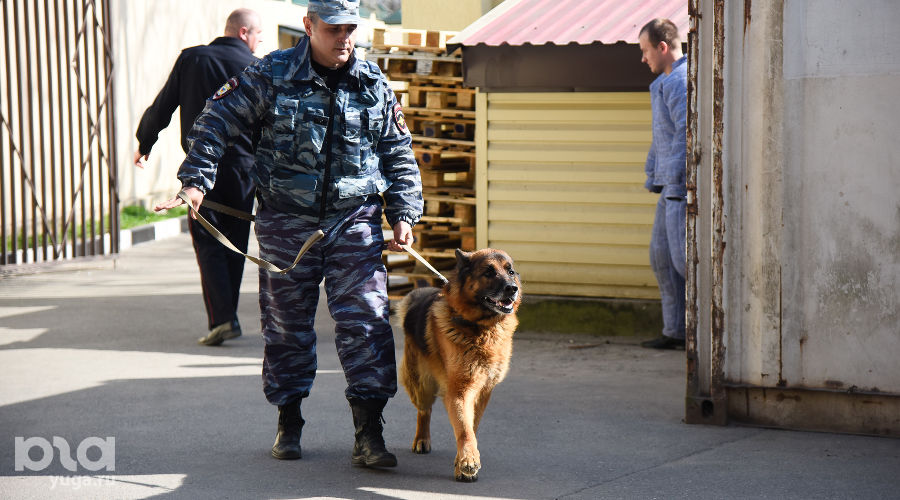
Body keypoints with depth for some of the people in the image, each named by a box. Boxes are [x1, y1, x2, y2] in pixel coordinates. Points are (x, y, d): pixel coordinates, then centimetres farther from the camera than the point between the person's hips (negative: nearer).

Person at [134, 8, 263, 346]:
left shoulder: (191, 59, 5)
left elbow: (162, 107, 8)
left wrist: (143, 144, 22)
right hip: (242, 166, 0)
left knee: (208, 244, -1)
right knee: (235, 245, 11)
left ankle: (222, 317, -15)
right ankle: (226, 316, 15)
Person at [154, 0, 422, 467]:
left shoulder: (374, 86, 4)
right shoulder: (271, 75, -4)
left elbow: (399, 156, 12)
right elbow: (216, 121, -2)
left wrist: (404, 214, 4)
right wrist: (195, 181, -12)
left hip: (354, 220, 1)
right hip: (286, 222, -1)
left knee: (365, 321, -7)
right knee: (286, 324, 8)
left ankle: (368, 435, -4)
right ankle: (289, 423, 23)